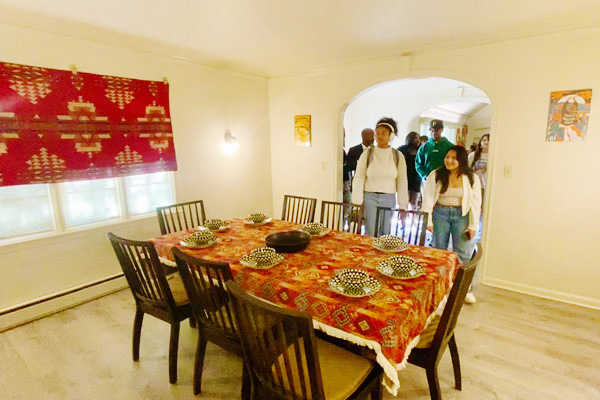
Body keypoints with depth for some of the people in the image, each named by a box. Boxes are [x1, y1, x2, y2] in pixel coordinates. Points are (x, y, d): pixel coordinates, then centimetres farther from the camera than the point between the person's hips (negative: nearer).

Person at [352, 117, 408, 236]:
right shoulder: (367, 153, -1)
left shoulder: (398, 156, 3)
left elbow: (402, 182, 3)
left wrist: (402, 206, 1)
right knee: (370, 233, 0)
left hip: (389, 199, 1)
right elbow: (359, 179, -2)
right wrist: (357, 203, -7)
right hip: (370, 197, -1)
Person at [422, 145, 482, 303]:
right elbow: (428, 199, -4)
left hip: (462, 215, 0)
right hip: (440, 214, 1)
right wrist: (427, 221, -9)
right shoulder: (436, 175, -2)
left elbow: (476, 203, 0)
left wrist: (473, 226, -4)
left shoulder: (472, 178, -1)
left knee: (463, 254, -1)